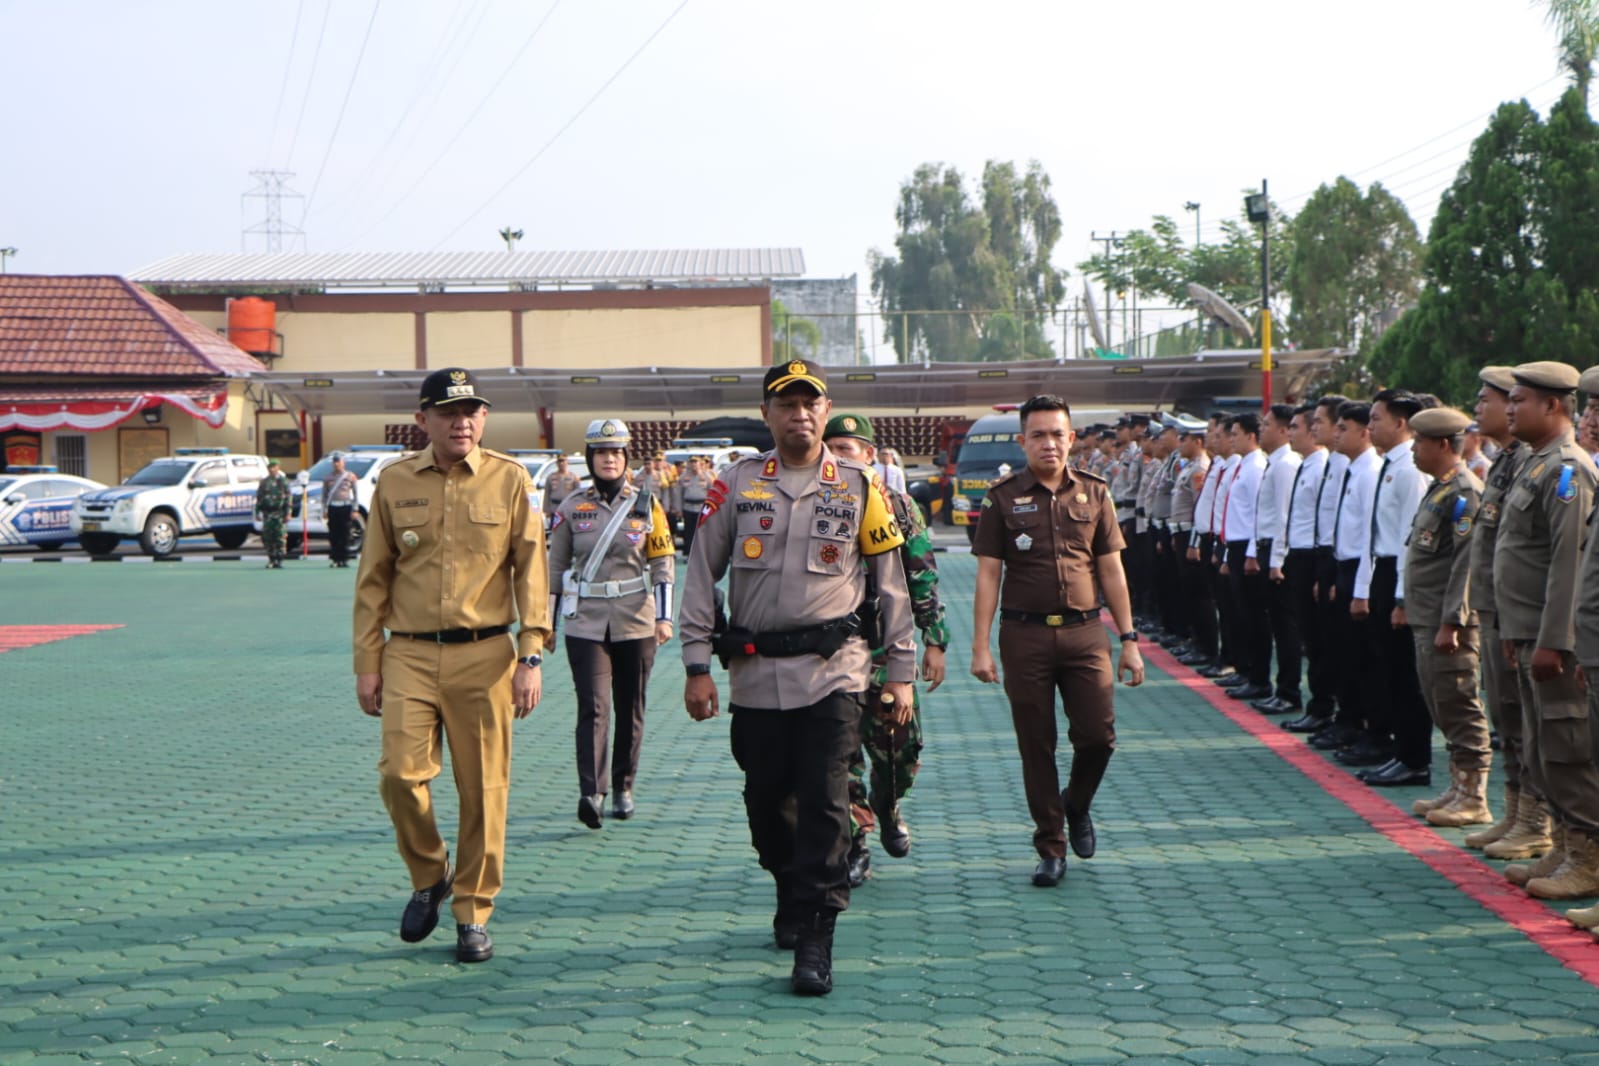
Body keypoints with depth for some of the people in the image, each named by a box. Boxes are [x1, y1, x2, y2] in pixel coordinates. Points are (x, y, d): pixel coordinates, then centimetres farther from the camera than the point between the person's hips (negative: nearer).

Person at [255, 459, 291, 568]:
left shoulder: (283, 481, 5)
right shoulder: (264, 482, 12)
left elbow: (287, 498, 1)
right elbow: (259, 498, 13)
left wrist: (287, 514, -5)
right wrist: (258, 512, 5)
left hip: (278, 513, -3)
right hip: (267, 513, 3)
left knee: (279, 537, -5)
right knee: (267, 537, 0)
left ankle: (279, 560, 0)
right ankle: (271, 560, 9)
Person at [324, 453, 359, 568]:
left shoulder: (350, 476, 8)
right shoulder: (328, 478, 13)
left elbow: (355, 493, 8)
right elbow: (324, 495, 14)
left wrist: (354, 509, 1)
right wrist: (324, 509, 4)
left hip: (345, 507, -1)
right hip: (333, 508, 1)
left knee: (345, 534, -3)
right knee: (333, 535, -2)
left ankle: (344, 559, 0)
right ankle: (334, 558, 0)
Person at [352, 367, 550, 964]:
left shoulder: (510, 480, 3)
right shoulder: (395, 483, 6)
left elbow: (531, 571, 2)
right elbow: (373, 578, 9)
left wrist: (531, 658, -5)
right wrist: (367, 664, 5)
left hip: (485, 655, -1)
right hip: (409, 653, 1)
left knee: (483, 789, 2)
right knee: (400, 774, -10)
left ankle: (473, 913, 16)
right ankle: (428, 876, 18)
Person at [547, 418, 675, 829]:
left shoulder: (647, 505, 3)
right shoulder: (572, 508, 5)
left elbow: (663, 564, 2)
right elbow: (555, 566, 10)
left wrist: (664, 616, -8)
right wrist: (547, 622, 9)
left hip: (636, 621, 1)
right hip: (586, 624, -1)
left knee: (630, 709, 8)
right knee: (593, 706, -13)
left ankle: (623, 788, 23)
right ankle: (591, 793, -22)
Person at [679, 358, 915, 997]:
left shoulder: (859, 489, 4)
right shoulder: (736, 485, 5)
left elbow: (892, 584, 9)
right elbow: (701, 575, 7)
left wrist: (901, 672, 7)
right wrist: (697, 664, 1)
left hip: (833, 670, -2)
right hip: (755, 673, 2)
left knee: (825, 801, -9)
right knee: (766, 800, 10)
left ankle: (814, 941, -7)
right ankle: (791, 894, 35)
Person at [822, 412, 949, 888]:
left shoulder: (897, 507, 3)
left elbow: (923, 578, 5)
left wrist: (934, 640, 2)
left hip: (888, 650, 1)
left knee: (900, 750, 7)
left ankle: (887, 809, 37)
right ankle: (853, 846, 9)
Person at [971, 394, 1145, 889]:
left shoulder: (1094, 494, 8)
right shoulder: (1003, 498, 2)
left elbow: (1111, 571, 11)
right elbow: (988, 575, 1)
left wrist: (1129, 640, 7)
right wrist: (981, 646, -5)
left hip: (1084, 632, 1)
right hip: (1024, 635, -1)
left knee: (1098, 735, -5)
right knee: (1036, 746, 3)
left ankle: (1077, 804, 26)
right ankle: (1050, 847, 15)